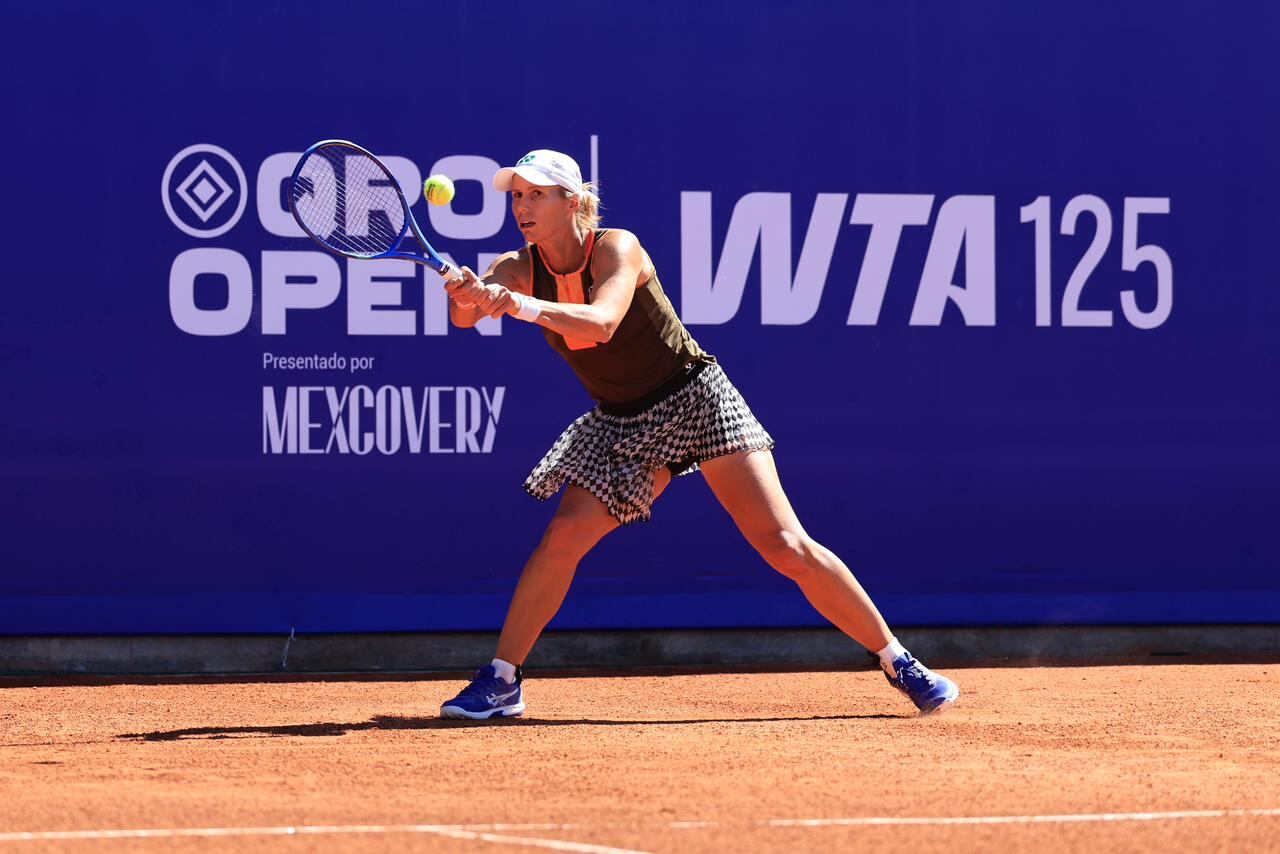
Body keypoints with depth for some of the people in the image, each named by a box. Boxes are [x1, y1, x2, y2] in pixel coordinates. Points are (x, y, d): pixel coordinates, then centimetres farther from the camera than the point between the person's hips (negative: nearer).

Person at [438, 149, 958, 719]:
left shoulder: (616, 248, -19)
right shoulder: (519, 269, -5)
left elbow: (600, 323, -37)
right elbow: (464, 316, -23)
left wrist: (522, 305, -50)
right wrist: (466, 295, -47)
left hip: (695, 398, -4)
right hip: (623, 425, 4)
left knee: (785, 545, -11)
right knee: (565, 533, -17)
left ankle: (898, 664, -2)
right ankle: (500, 681, -7)